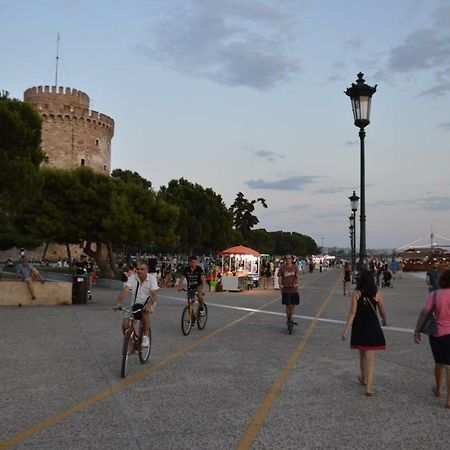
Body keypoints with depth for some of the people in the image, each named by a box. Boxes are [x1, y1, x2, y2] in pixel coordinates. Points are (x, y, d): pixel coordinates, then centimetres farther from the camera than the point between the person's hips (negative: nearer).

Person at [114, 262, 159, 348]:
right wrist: (118, 303, -42)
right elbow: (124, 291, -25)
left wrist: (148, 305, -45)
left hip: (148, 303, -2)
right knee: (125, 324, -13)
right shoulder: (132, 278, -12)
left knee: (145, 311, -37)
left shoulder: (152, 278, -16)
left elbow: (154, 295, -26)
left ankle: (145, 336, -19)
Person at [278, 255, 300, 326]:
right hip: (285, 289, -2)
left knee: (293, 304, 9)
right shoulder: (282, 268, 0)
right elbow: (280, 278, -3)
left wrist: (296, 283, -28)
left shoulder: (295, 267, 2)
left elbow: (297, 276, -9)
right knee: (288, 305, -1)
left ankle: (291, 319, 26)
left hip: (294, 289, 2)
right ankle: (288, 319, 14)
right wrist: (280, 284, -22)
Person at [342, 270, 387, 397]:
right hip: (372, 327, -1)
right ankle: (369, 387, -5)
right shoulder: (377, 294, -6)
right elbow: (382, 312, 5)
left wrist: (346, 330, -9)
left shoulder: (357, 294, -8)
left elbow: (352, 313, -12)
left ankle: (364, 379, 40)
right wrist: (385, 321, 27)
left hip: (359, 327, 1)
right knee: (370, 357, 0)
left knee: (362, 354, 21)